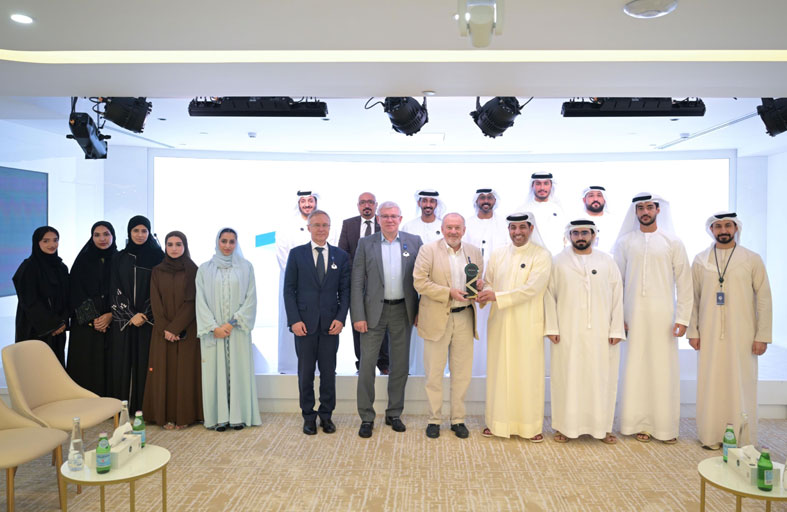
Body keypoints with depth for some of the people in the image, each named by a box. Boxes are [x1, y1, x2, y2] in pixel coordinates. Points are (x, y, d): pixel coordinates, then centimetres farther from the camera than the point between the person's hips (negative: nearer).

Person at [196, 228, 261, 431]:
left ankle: (238, 416, 9)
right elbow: (201, 301, 2)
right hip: (213, 330, 1)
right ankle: (220, 417, 9)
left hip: (238, 330, 0)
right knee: (215, 371, 2)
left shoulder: (245, 267, 5)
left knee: (238, 370, 1)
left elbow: (251, 298, -1)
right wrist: (214, 327, -8)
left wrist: (233, 322, -10)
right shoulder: (205, 269, 6)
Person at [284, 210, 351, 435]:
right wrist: (294, 320, -8)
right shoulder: (296, 254, 3)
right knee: (306, 372, 7)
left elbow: (345, 290, 5)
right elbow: (289, 289, 1)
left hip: (330, 323, 1)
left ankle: (326, 415, 21)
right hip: (304, 323, -1)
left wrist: (340, 318, -6)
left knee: (329, 372, 7)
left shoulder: (341, 256, 7)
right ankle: (308, 416, 20)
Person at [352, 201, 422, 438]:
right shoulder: (366, 244, 1)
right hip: (374, 311, -1)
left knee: (400, 365, 10)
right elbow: (356, 282, -2)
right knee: (367, 364, 2)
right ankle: (366, 418, 15)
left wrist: (420, 310, -3)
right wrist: (358, 316, -9)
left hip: (403, 311, 1)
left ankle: (394, 414, 26)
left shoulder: (414, 241, 3)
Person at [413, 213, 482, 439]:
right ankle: (434, 419, 20)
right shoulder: (428, 250, -3)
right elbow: (419, 282, -10)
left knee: (462, 373, 9)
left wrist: (479, 286, -6)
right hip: (437, 319, -3)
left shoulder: (474, 252, 10)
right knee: (434, 373, 5)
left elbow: (480, 281, 18)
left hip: (464, 318, 3)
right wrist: (449, 292, -18)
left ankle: (458, 419, 23)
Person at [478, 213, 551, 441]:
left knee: (528, 373, 3)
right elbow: (488, 283, 12)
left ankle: (531, 425, 17)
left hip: (528, 325, -3)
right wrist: (484, 295, -12)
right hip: (500, 323, 3)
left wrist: (497, 296, -21)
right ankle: (497, 422, 20)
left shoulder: (541, 256, -5)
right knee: (499, 372, 8)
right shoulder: (498, 254, 9)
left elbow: (531, 289, -15)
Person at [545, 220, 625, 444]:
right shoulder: (558, 262, 4)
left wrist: (616, 329, -3)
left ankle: (602, 426, 18)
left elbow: (617, 296, 4)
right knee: (567, 378, 3)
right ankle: (565, 426, 14)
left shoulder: (607, 261, 6)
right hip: (567, 333, -1)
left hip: (600, 332, 1)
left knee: (601, 379, 5)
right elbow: (549, 295, 1)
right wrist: (551, 327, -6)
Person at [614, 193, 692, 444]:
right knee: (637, 369, 4)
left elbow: (684, 282, 2)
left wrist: (683, 317, -4)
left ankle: (666, 426, 15)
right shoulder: (625, 242, 6)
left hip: (663, 316, -1)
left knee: (664, 370, 2)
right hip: (634, 316, 1)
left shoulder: (672, 242, 4)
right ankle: (641, 424, 15)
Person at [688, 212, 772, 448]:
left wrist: (762, 335, -4)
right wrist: (693, 331, 2)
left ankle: (743, 440, 12)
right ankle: (711, 436, 14)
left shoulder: (752, 259, 3)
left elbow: (764, 298, 1)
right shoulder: (700, 260, 7)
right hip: (709, 336, 1)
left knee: (741, 386, 1)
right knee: (710, 385, 3)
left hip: (742, 336, -1)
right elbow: (693, 298, 8)